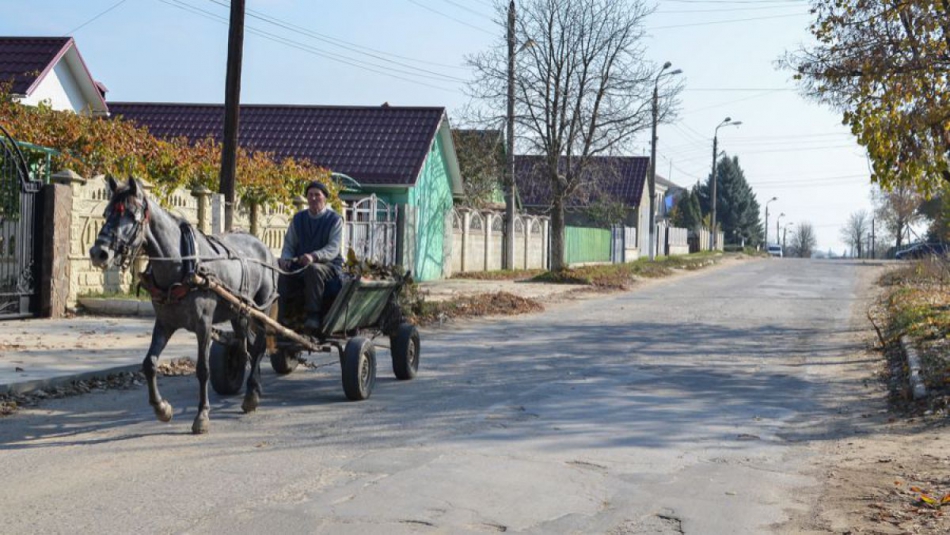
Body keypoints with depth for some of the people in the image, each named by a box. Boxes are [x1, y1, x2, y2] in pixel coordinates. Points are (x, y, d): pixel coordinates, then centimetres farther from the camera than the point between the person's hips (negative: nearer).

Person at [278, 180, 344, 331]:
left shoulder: (335, 220, -1)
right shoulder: (298, 218, 12)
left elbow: (333, 248, -14)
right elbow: (289, 245, 11)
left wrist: (314, 256, -35)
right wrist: (285, 258, -14)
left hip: (328, 266, -4)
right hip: (299, 266, 4)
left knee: (313, 269, -38)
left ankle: (313, 316, -35)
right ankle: (279, 317, -22)